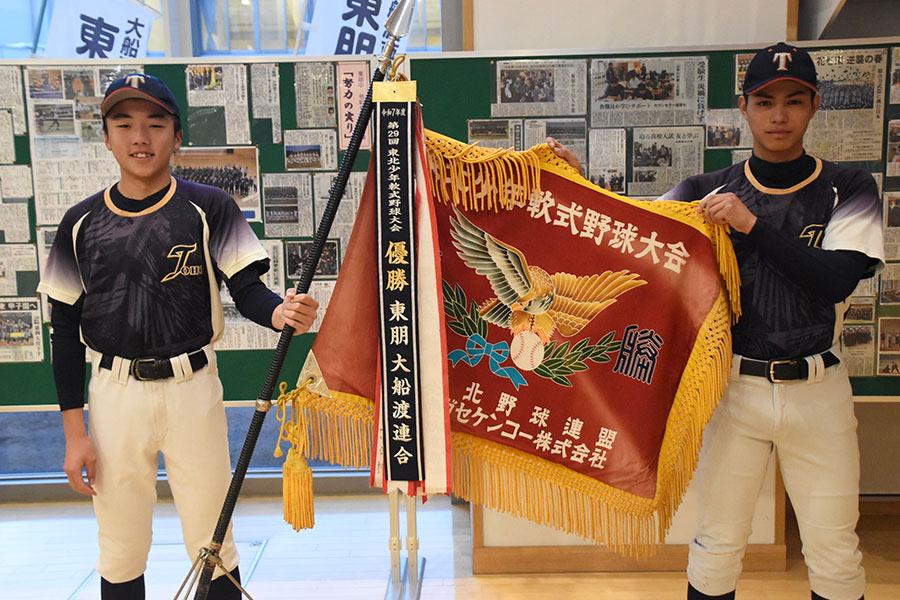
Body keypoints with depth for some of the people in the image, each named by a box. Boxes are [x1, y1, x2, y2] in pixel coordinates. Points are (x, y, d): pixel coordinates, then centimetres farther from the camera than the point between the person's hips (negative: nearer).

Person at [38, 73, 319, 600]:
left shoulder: (209, 209, -3)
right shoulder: (82, 222, 3)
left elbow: (247, 289, -10)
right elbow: (66, 331, 5)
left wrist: (280, 312, -34)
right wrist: (74, 431, 2)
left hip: (192, 387, -2)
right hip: (114, 394, 2)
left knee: (213, 546, 8)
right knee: (120, 555, 15)